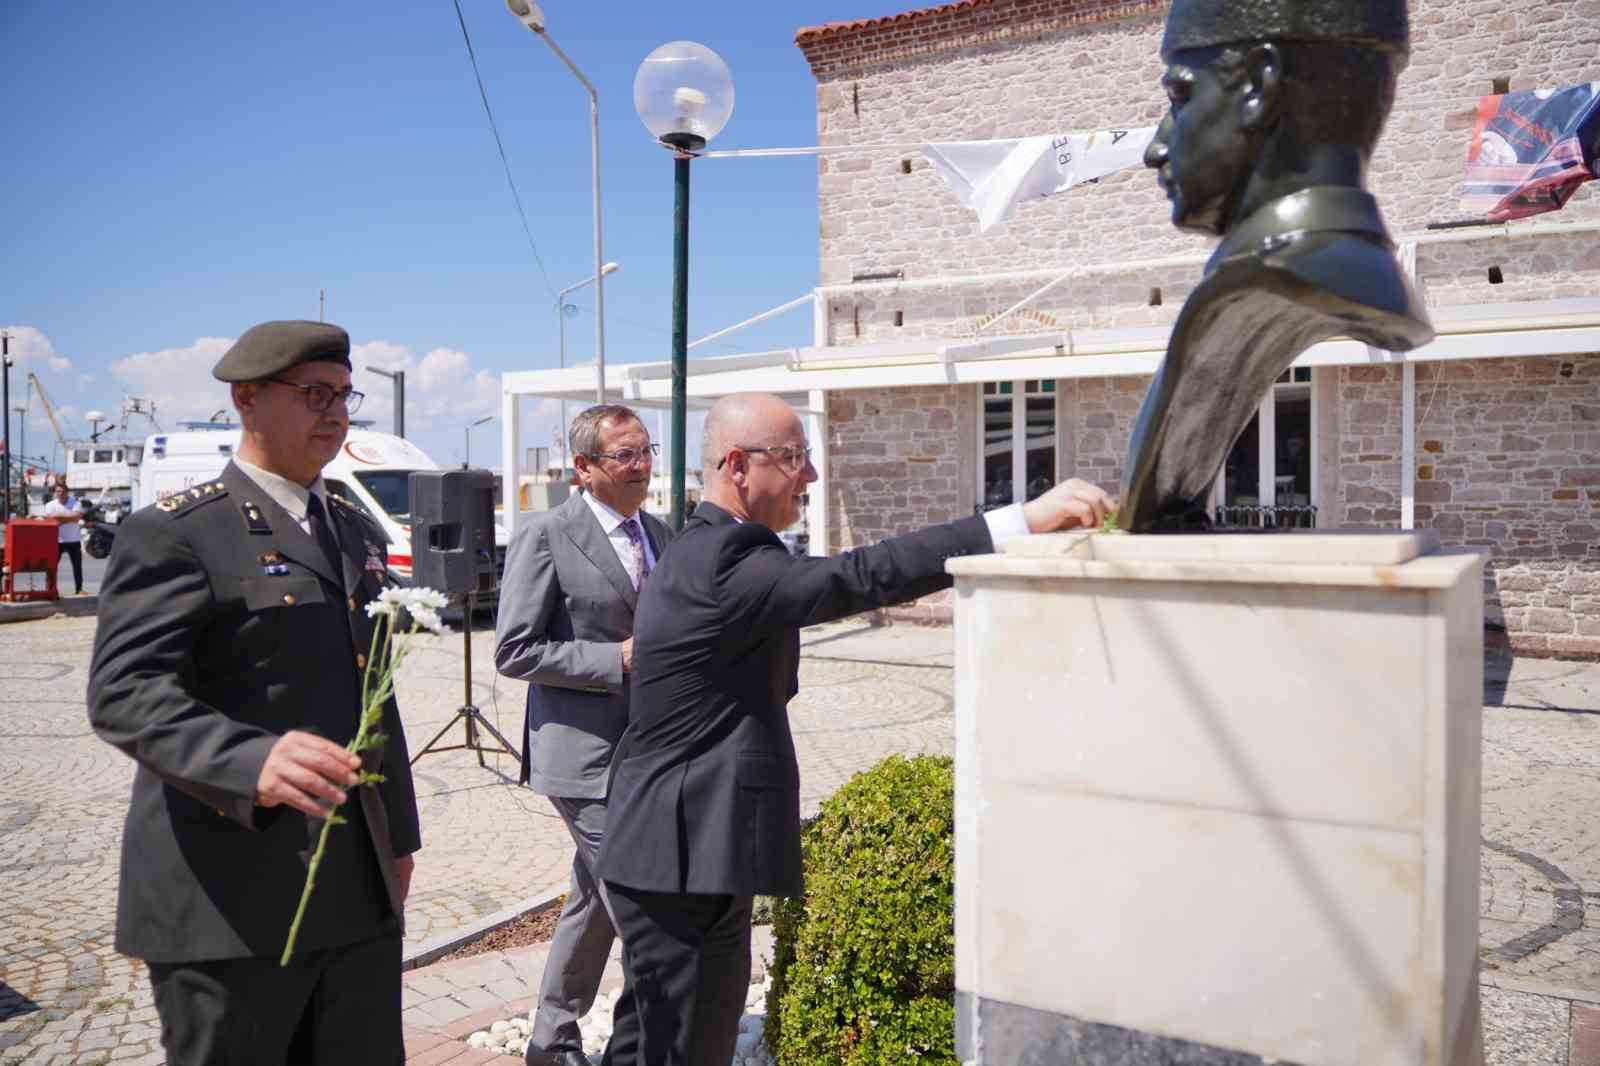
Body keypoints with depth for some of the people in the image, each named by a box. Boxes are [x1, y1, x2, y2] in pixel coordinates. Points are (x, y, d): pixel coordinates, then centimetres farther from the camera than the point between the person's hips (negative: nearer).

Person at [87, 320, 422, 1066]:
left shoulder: (357, 531, 16)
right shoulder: (173, 534, -8)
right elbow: (124, 691, -19)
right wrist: (250, 762, -37)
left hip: (359, 893, 7)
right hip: (229, 902, -6)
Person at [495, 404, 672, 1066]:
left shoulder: (659, 534, 11)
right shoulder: (545, 538, -10)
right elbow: (514, 652, -13)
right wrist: (617, 660, -19)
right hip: (584, 755, -7)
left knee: (595, 901, 19)